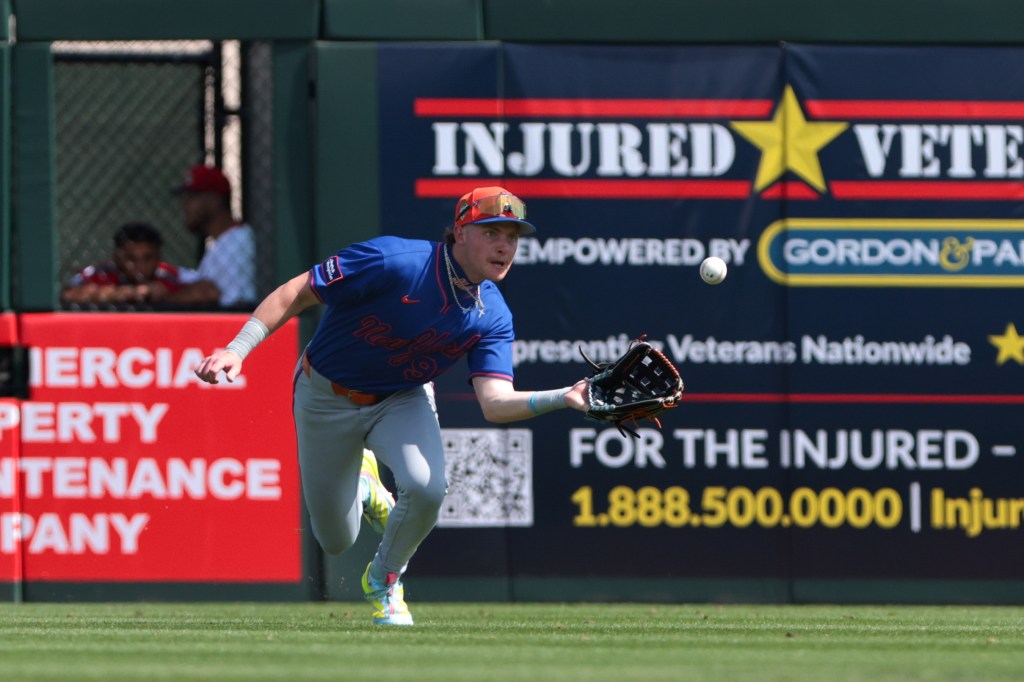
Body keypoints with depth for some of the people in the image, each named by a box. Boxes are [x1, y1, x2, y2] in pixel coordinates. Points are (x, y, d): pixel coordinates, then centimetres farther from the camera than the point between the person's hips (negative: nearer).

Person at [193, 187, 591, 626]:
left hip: (403, 401, 2)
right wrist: (237, 350, -32)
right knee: (337, 540, 5)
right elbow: (294, 295, -24)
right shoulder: (394, 261, -30)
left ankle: (385, 581, 3)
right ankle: (360, 482, 43)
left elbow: (495, 403, -26)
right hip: (327, 399, -2)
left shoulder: (492, 318, -16)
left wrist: (564, 398, -43)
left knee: (426, 487, -29)